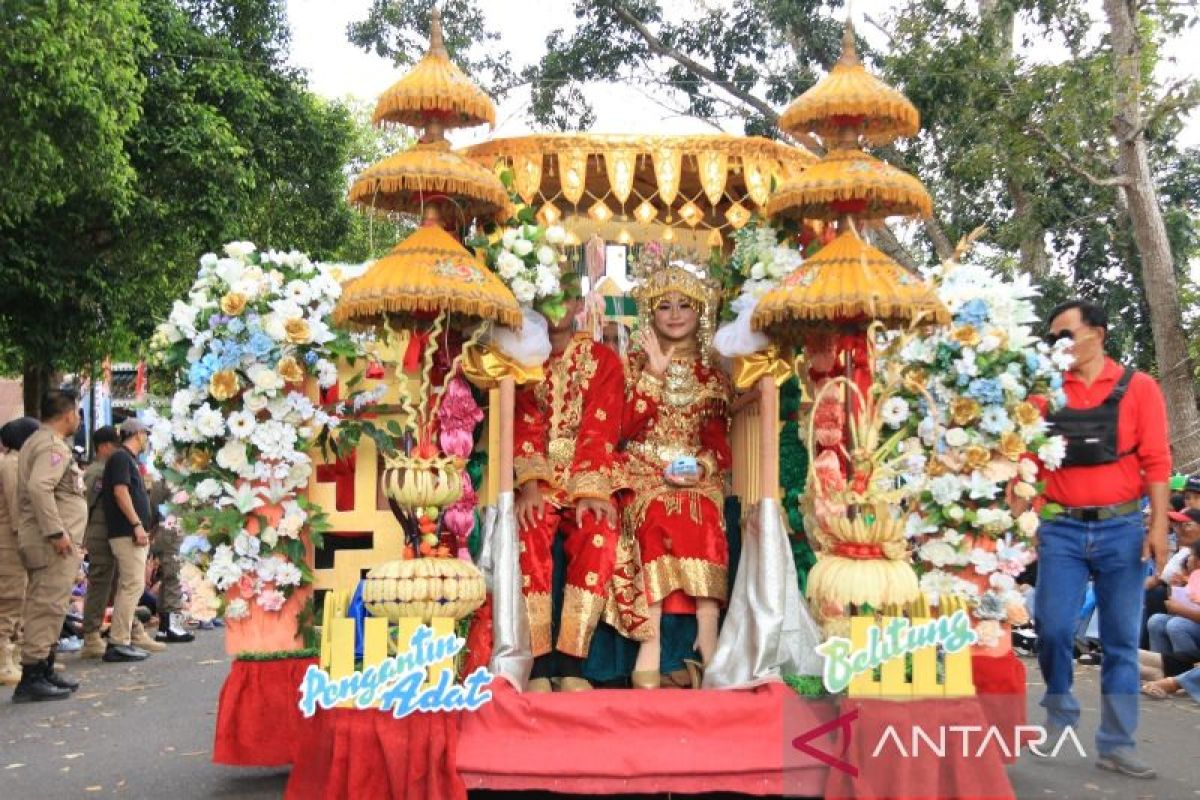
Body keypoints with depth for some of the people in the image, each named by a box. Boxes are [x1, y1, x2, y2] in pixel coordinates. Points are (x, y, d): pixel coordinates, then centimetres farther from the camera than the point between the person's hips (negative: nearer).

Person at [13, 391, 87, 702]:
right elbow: (39, 487, -26)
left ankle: (45, 671, 23)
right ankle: (31, 679, -9)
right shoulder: (53, 445, -13)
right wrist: (57, 532, -25)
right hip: (54, 543, -11)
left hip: (47, 539, 11)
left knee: (46, 607, 15)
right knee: (47, 607, -9)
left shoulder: (37, 441, 20)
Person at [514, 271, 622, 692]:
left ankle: (571, 661, -31)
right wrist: (530, 483, -19)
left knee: (599, 532, -32)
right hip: (537, 479, 0)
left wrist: (588, 491, -18)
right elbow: (522, 425, -2)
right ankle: (539, 662, -31)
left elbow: (600, 430, -3)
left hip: (588, 479, 0)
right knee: (529, 531, -32)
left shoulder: (603, 360, 10)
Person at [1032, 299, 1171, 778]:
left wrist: (1158, 524, -11)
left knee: (1121, 639, 4)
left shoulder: (1137, 388, 1)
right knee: (1052, 628, -2)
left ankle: (1116, 744, 13)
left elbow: (1155, 461, -3)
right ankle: (1059, 713, 23)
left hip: (1122, 528, -1)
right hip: (1062, 528, 1)